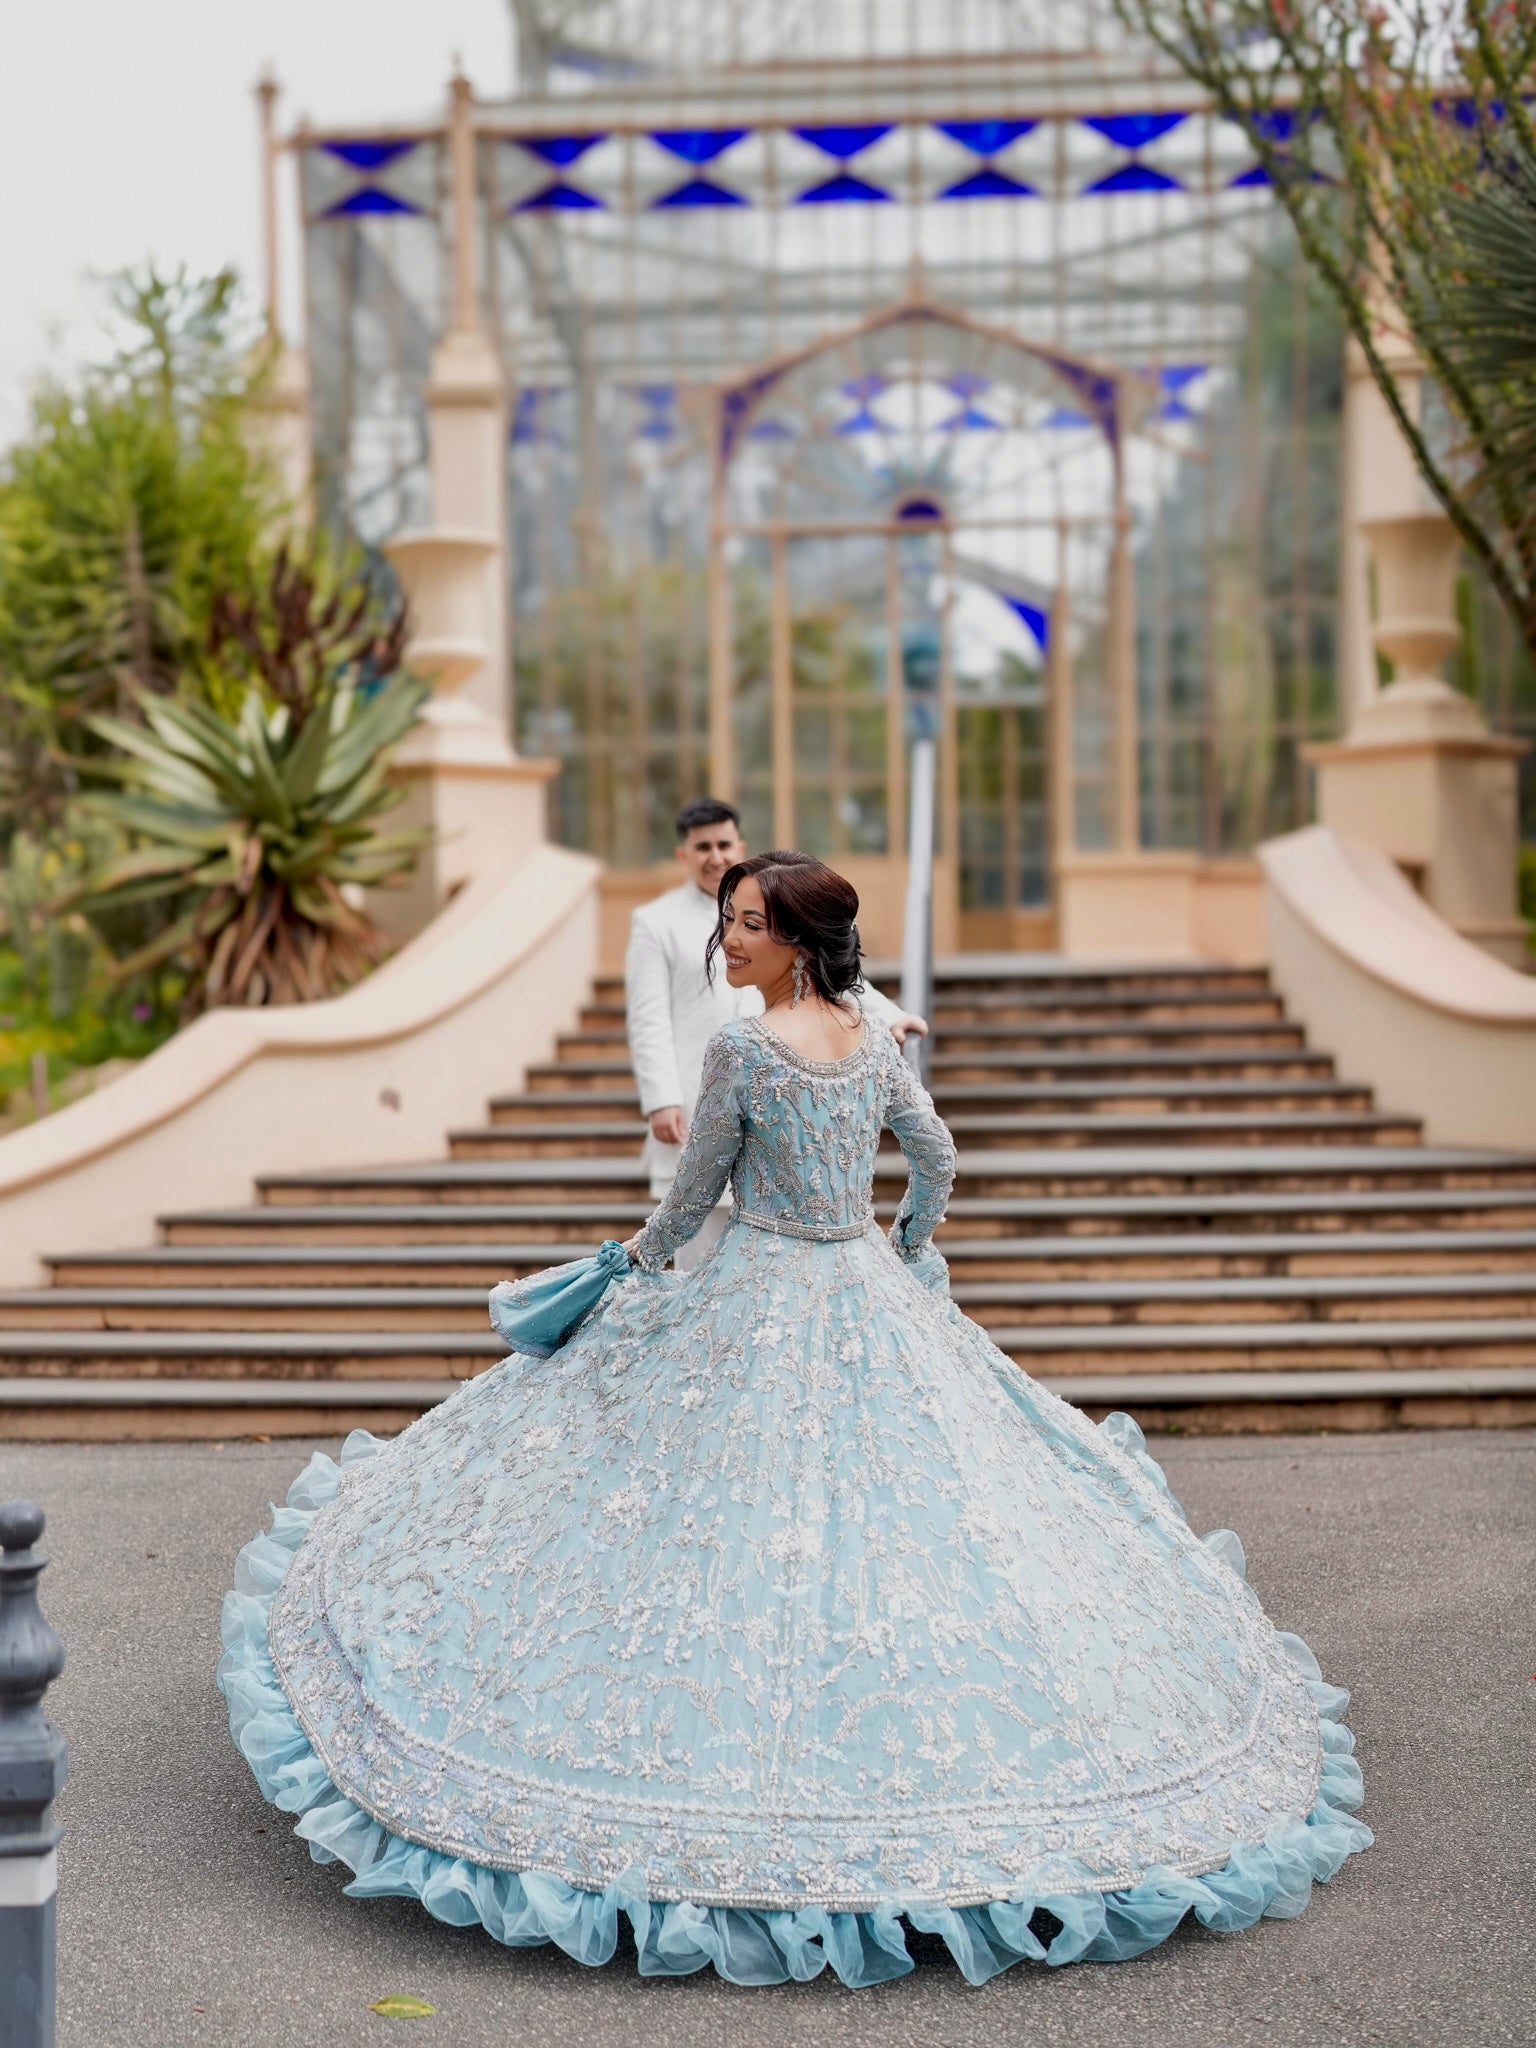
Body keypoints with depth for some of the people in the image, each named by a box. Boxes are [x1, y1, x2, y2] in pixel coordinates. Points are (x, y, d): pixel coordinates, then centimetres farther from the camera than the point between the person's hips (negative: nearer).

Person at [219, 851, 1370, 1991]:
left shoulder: (742, 1050, -16)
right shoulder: (875, 1040, 2)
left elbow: (696, 1190, -6)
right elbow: (939, 1161, 13)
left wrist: (644, 1257, 13)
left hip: (765, 1307, -6)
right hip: (879, 1300, 6)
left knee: (756, 1513, 5)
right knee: (924, 1503, 14)